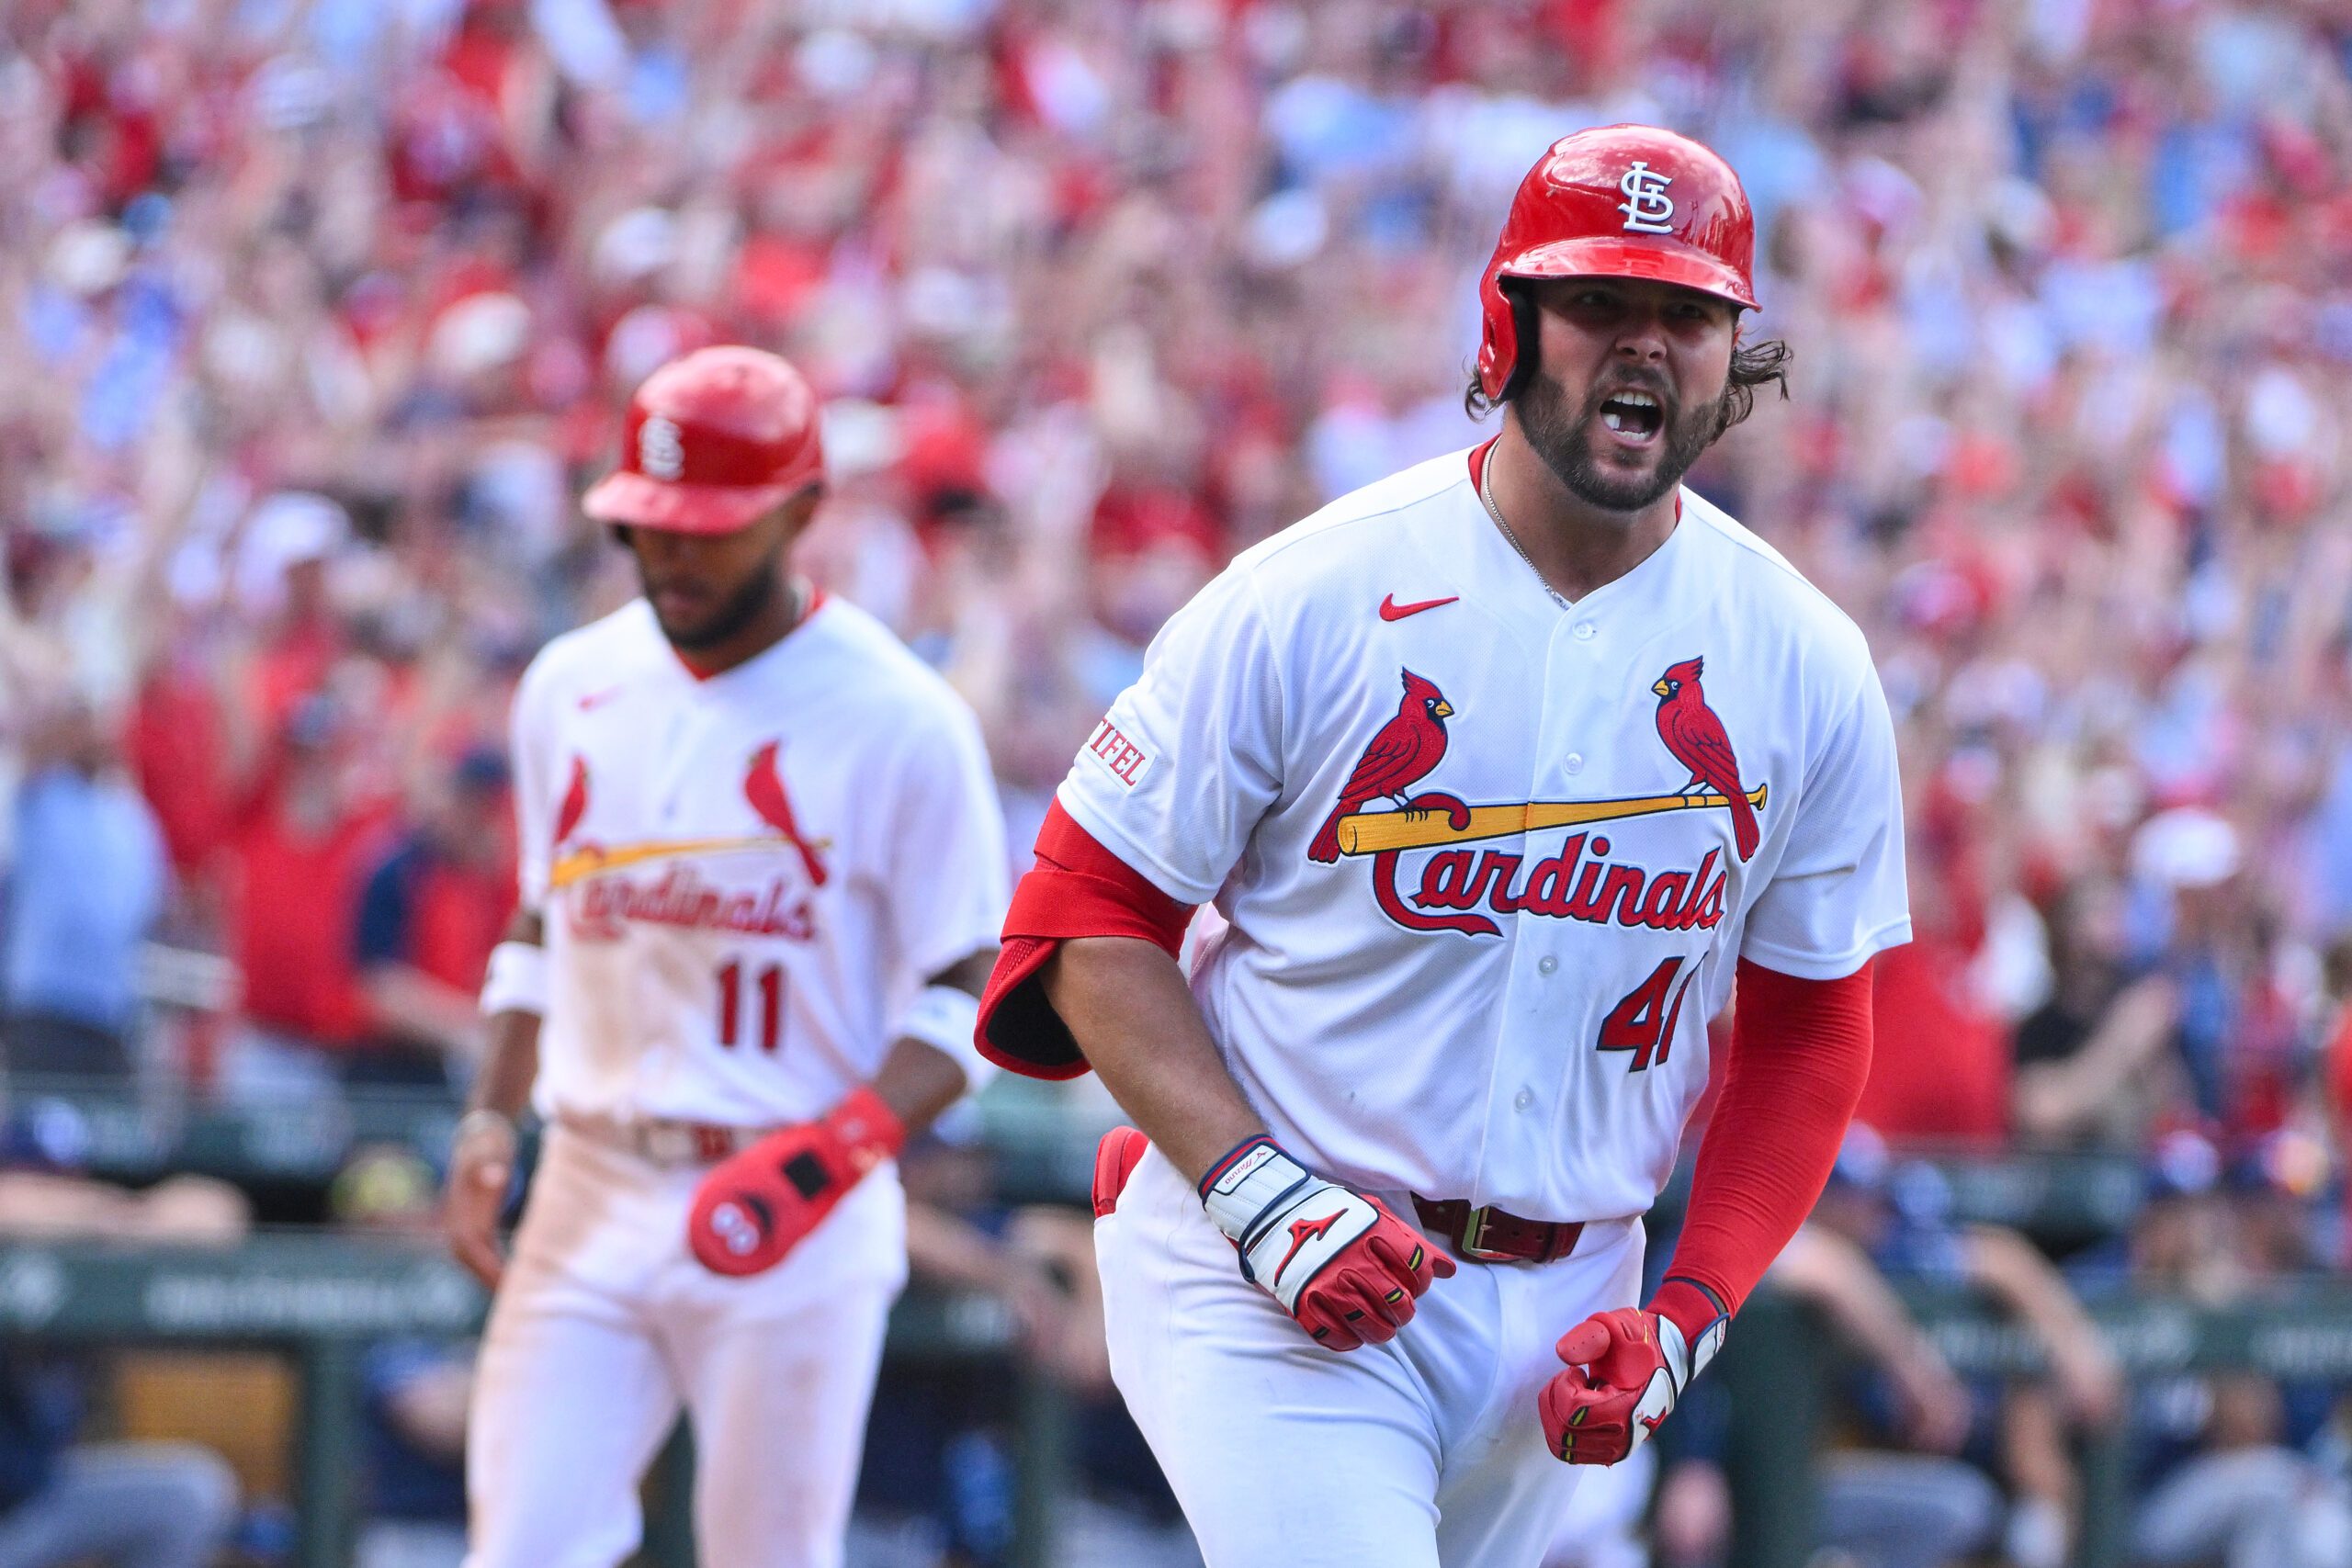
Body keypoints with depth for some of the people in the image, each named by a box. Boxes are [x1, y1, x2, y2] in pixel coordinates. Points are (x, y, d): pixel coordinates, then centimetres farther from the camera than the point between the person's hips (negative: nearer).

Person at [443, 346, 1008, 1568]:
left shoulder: (901, 722, -6)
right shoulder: (571, 687, 10)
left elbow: (966, 998, -6)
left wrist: (829, 1154, -20)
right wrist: (492, 1114, 8)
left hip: (797, 1223, -4)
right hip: (591, 1194, 4)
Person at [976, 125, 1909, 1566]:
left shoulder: (1805, 669, 2)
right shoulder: (1306, 601, -9)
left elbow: (1809, 1033, 10)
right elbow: (1089, 919, -4)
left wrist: (1687, 1315, -2)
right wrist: (1262, 1199, -16)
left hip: (1559, 1308, 4)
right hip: (1264, 1280, -4)